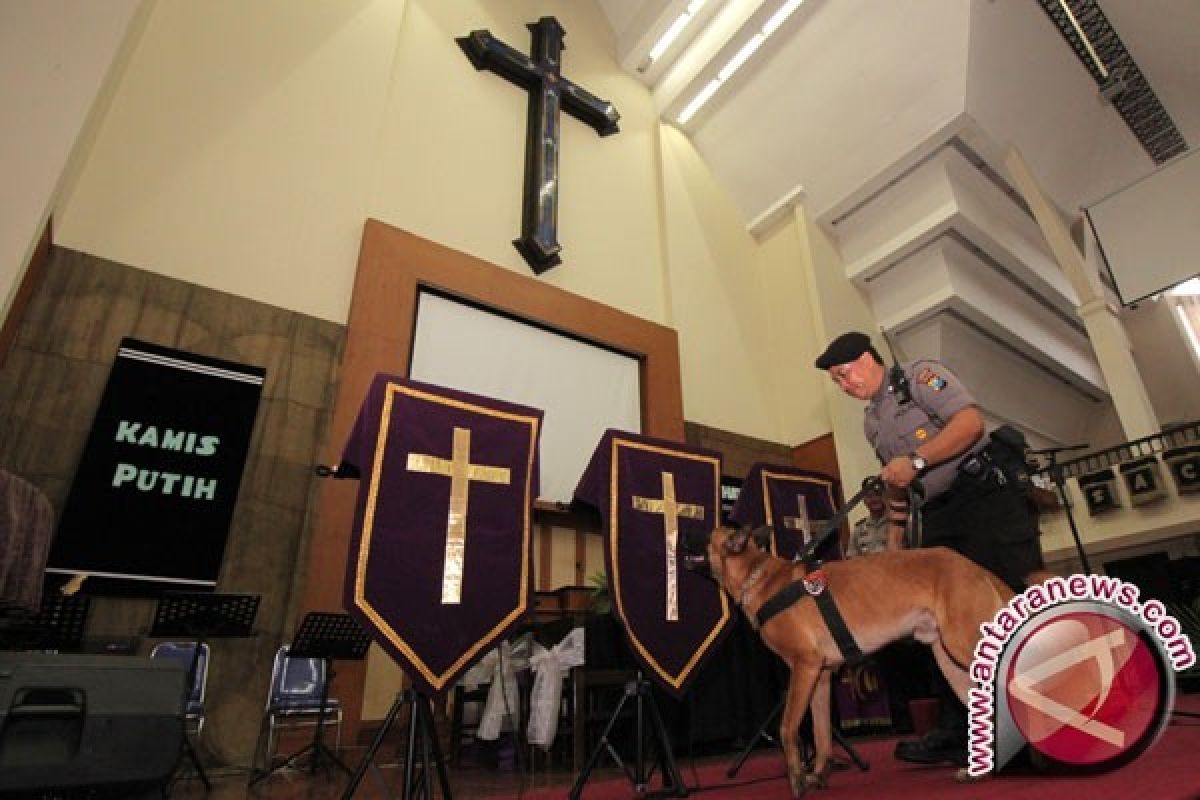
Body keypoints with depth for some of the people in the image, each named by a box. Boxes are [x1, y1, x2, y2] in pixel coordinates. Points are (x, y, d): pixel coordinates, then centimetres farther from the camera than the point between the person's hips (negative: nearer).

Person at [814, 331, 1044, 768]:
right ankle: (956, 731, 7)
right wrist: (893, 528, 17)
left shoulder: (920, 375, -2)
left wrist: (916, 460, -22)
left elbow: (970, 421, -16)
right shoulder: (871, 421, 19)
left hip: (986, 497, -7)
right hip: (937, 521, 7)